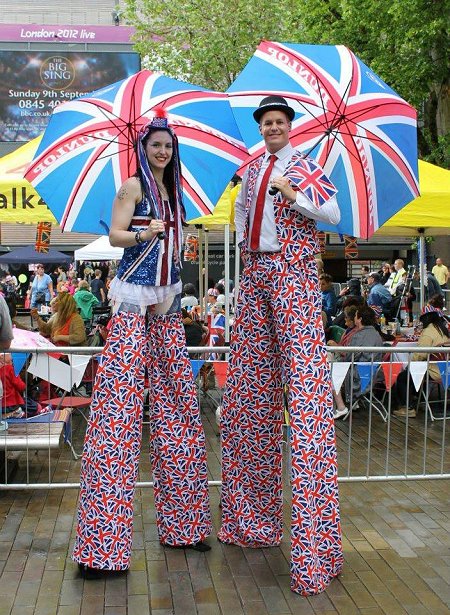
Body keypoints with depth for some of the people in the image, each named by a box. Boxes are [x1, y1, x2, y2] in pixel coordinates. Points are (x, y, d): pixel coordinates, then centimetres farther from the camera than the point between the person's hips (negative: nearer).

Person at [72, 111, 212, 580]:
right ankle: (101, 543, -10)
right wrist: (143, 234, -29)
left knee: (176, 406, 6)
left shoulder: (171, 191, 20)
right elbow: (115, 234, -13)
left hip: (167, 303, 8)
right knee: (119, 405, -12)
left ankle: (180, 523, 16)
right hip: (134, 302, -7)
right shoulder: (134, 184, -1)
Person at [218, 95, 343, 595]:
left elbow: (334, 213, -6)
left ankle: (314, 538, -14)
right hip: (255, 274, 7)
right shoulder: (252, 170, 19)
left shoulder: (306, 168, 3)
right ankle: (252, 515, 20)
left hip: (293, 274, -6)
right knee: (249, 388, 7)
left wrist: (293, 195, -14)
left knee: (305, 380, -15)